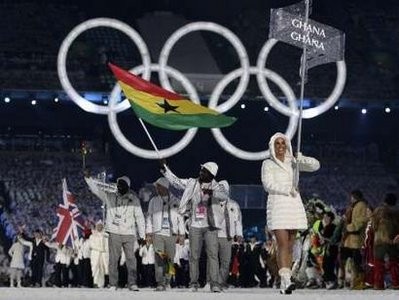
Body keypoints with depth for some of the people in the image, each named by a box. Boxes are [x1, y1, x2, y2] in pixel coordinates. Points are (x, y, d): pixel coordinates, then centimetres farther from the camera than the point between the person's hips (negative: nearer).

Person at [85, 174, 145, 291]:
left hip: (129, 233, -1)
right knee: (113, 259, -1)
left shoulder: (134, 199, 6)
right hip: (114, 233, 1)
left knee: (131, 258, -5)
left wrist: (142, 235, 4)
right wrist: (88, 177, -4)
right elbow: (96, 188, 9)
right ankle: (113, 284, 2)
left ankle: (132, 283, -3)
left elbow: (139, 218, 7)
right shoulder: (110, 197, 8)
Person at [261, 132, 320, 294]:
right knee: (283, 245, -16)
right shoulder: (268, 164, 5)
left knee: (290, 246, 3)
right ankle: (286, 281, -27)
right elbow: (268, 184, -7)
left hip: (294, 206, 4)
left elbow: (315, 165, 8)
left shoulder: (292, 162, 15)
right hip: (277, 205, -4)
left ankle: (284, 284, 4)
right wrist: (288, 190, -13)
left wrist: (301, 159, -10)